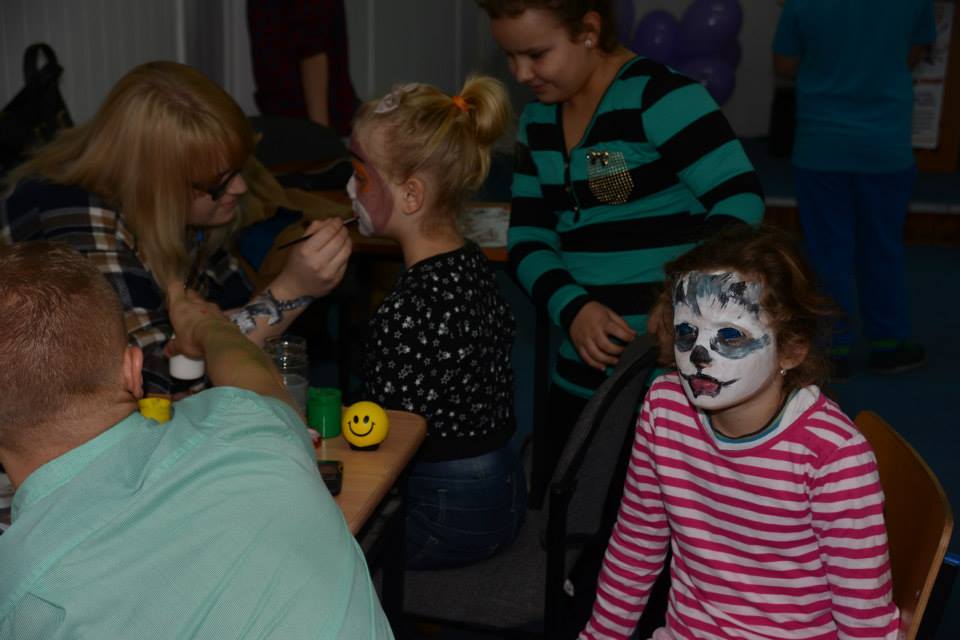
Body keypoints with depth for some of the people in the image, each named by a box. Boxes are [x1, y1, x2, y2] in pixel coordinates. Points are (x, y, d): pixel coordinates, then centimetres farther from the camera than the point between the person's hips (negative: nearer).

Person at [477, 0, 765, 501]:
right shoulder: (538, 119, 9)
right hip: (581, 371, 7)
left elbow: (740, 198, -17)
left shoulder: (660, 96, -12)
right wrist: (571, 309, -12)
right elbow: (528, 237, 7)